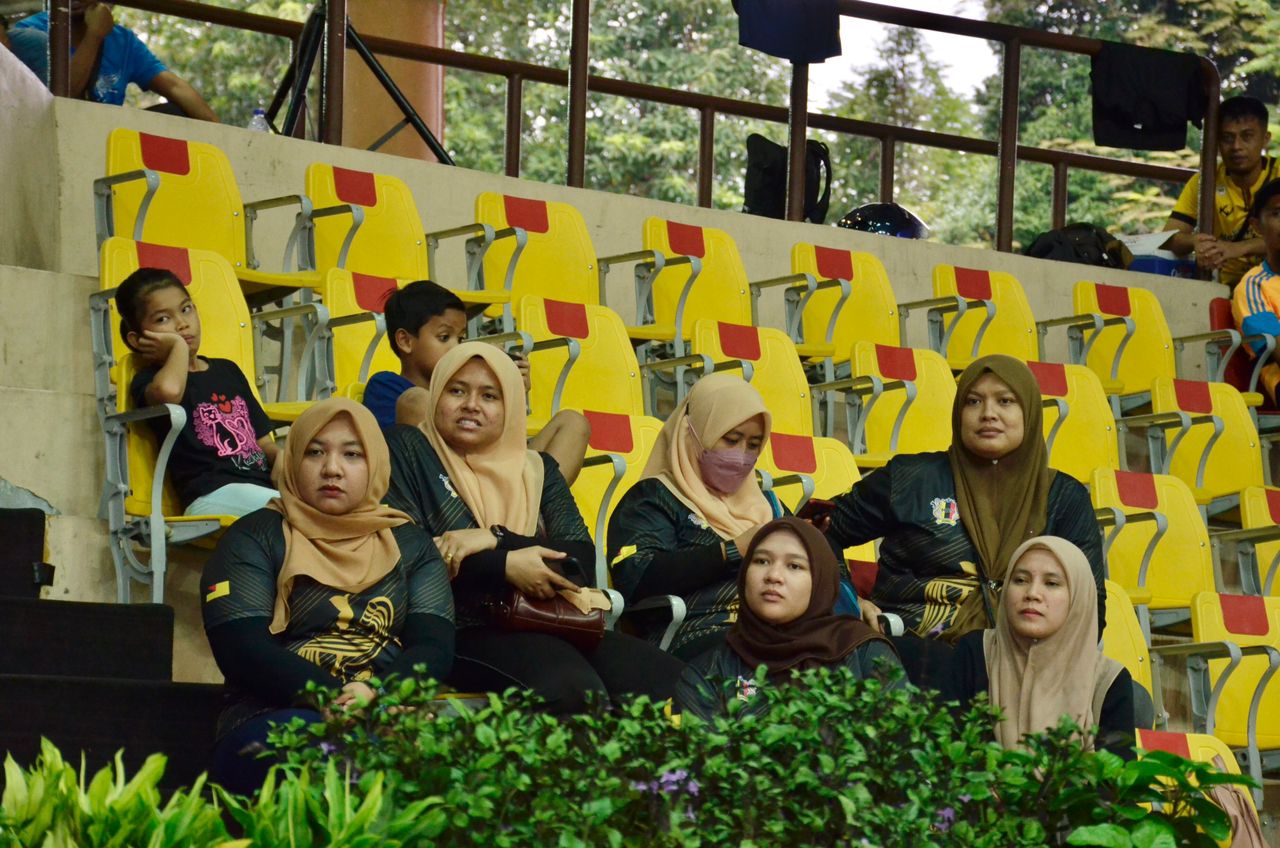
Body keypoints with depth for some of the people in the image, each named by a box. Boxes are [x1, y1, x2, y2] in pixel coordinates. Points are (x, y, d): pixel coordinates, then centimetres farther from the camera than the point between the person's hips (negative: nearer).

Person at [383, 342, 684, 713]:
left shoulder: (537, 469, 21)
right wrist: (505, 566, -11)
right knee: (572, 688, -37)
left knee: (666, 679, -24)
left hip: (550, 627, 5)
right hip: (465, 634, -5)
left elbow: (581, 560, 6)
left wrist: (494, 541, -9)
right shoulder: (407, 448, 10)